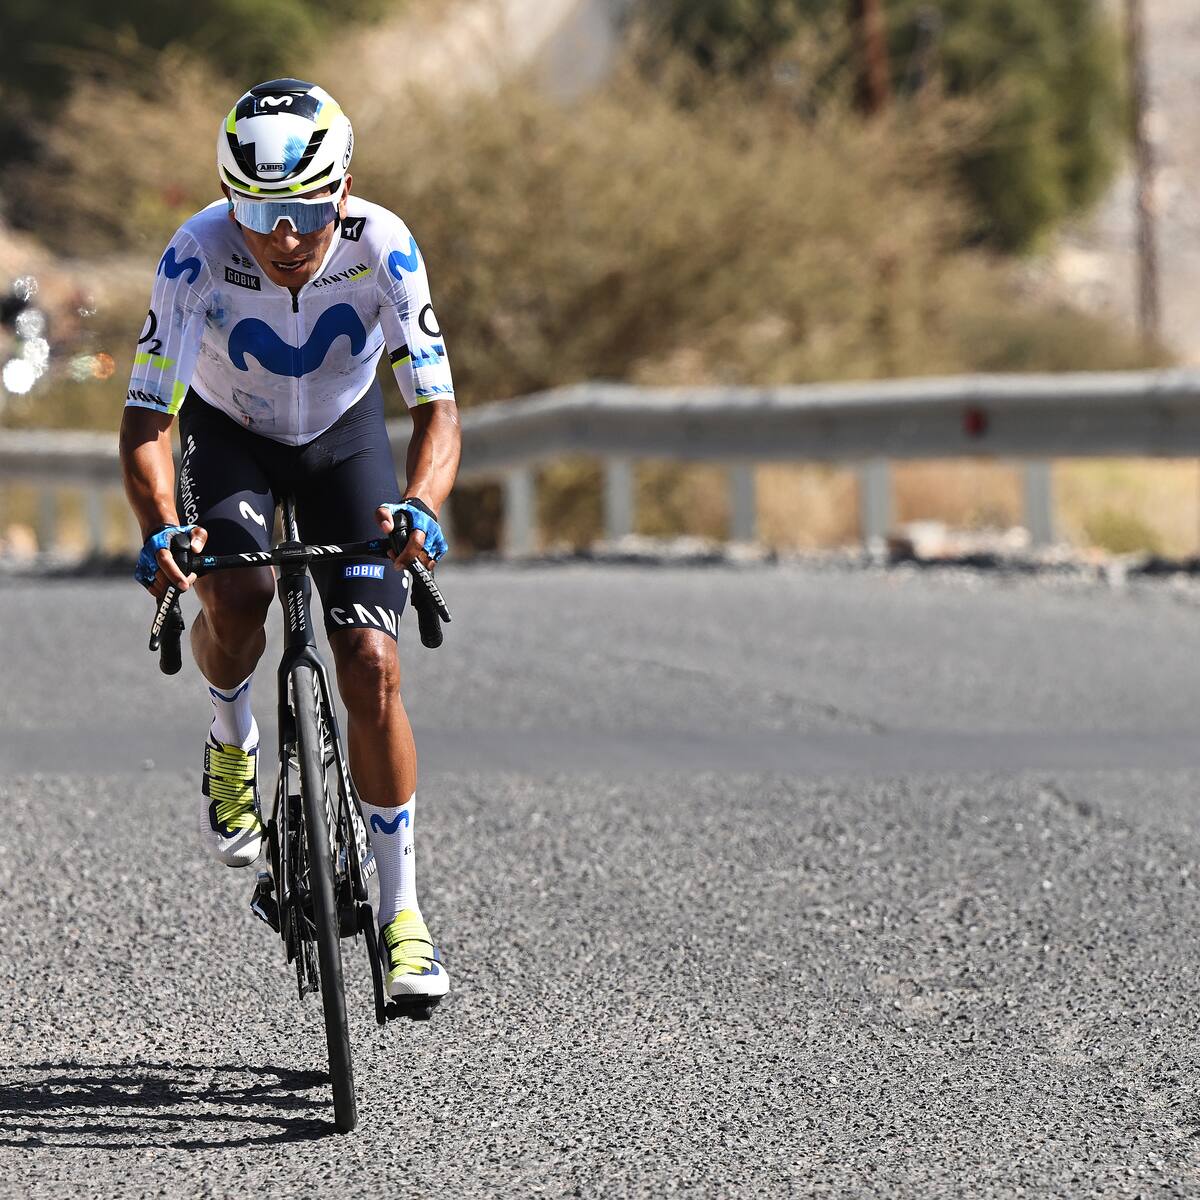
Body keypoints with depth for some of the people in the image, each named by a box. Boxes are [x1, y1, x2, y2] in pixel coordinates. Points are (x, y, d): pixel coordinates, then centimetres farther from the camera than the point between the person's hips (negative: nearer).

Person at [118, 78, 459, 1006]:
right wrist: (161, 529, -52)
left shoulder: (382, 248, -31)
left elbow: (437, 412, -31)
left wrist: (420, 507, -52)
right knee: (236, 593, -32)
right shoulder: (198, 255, -32)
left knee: (371, 666, -13)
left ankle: (401, 911, 0)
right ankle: (232, 744, 2)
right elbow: (146, 420, -33)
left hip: (344, 434, 0)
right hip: (228, 434, 0)